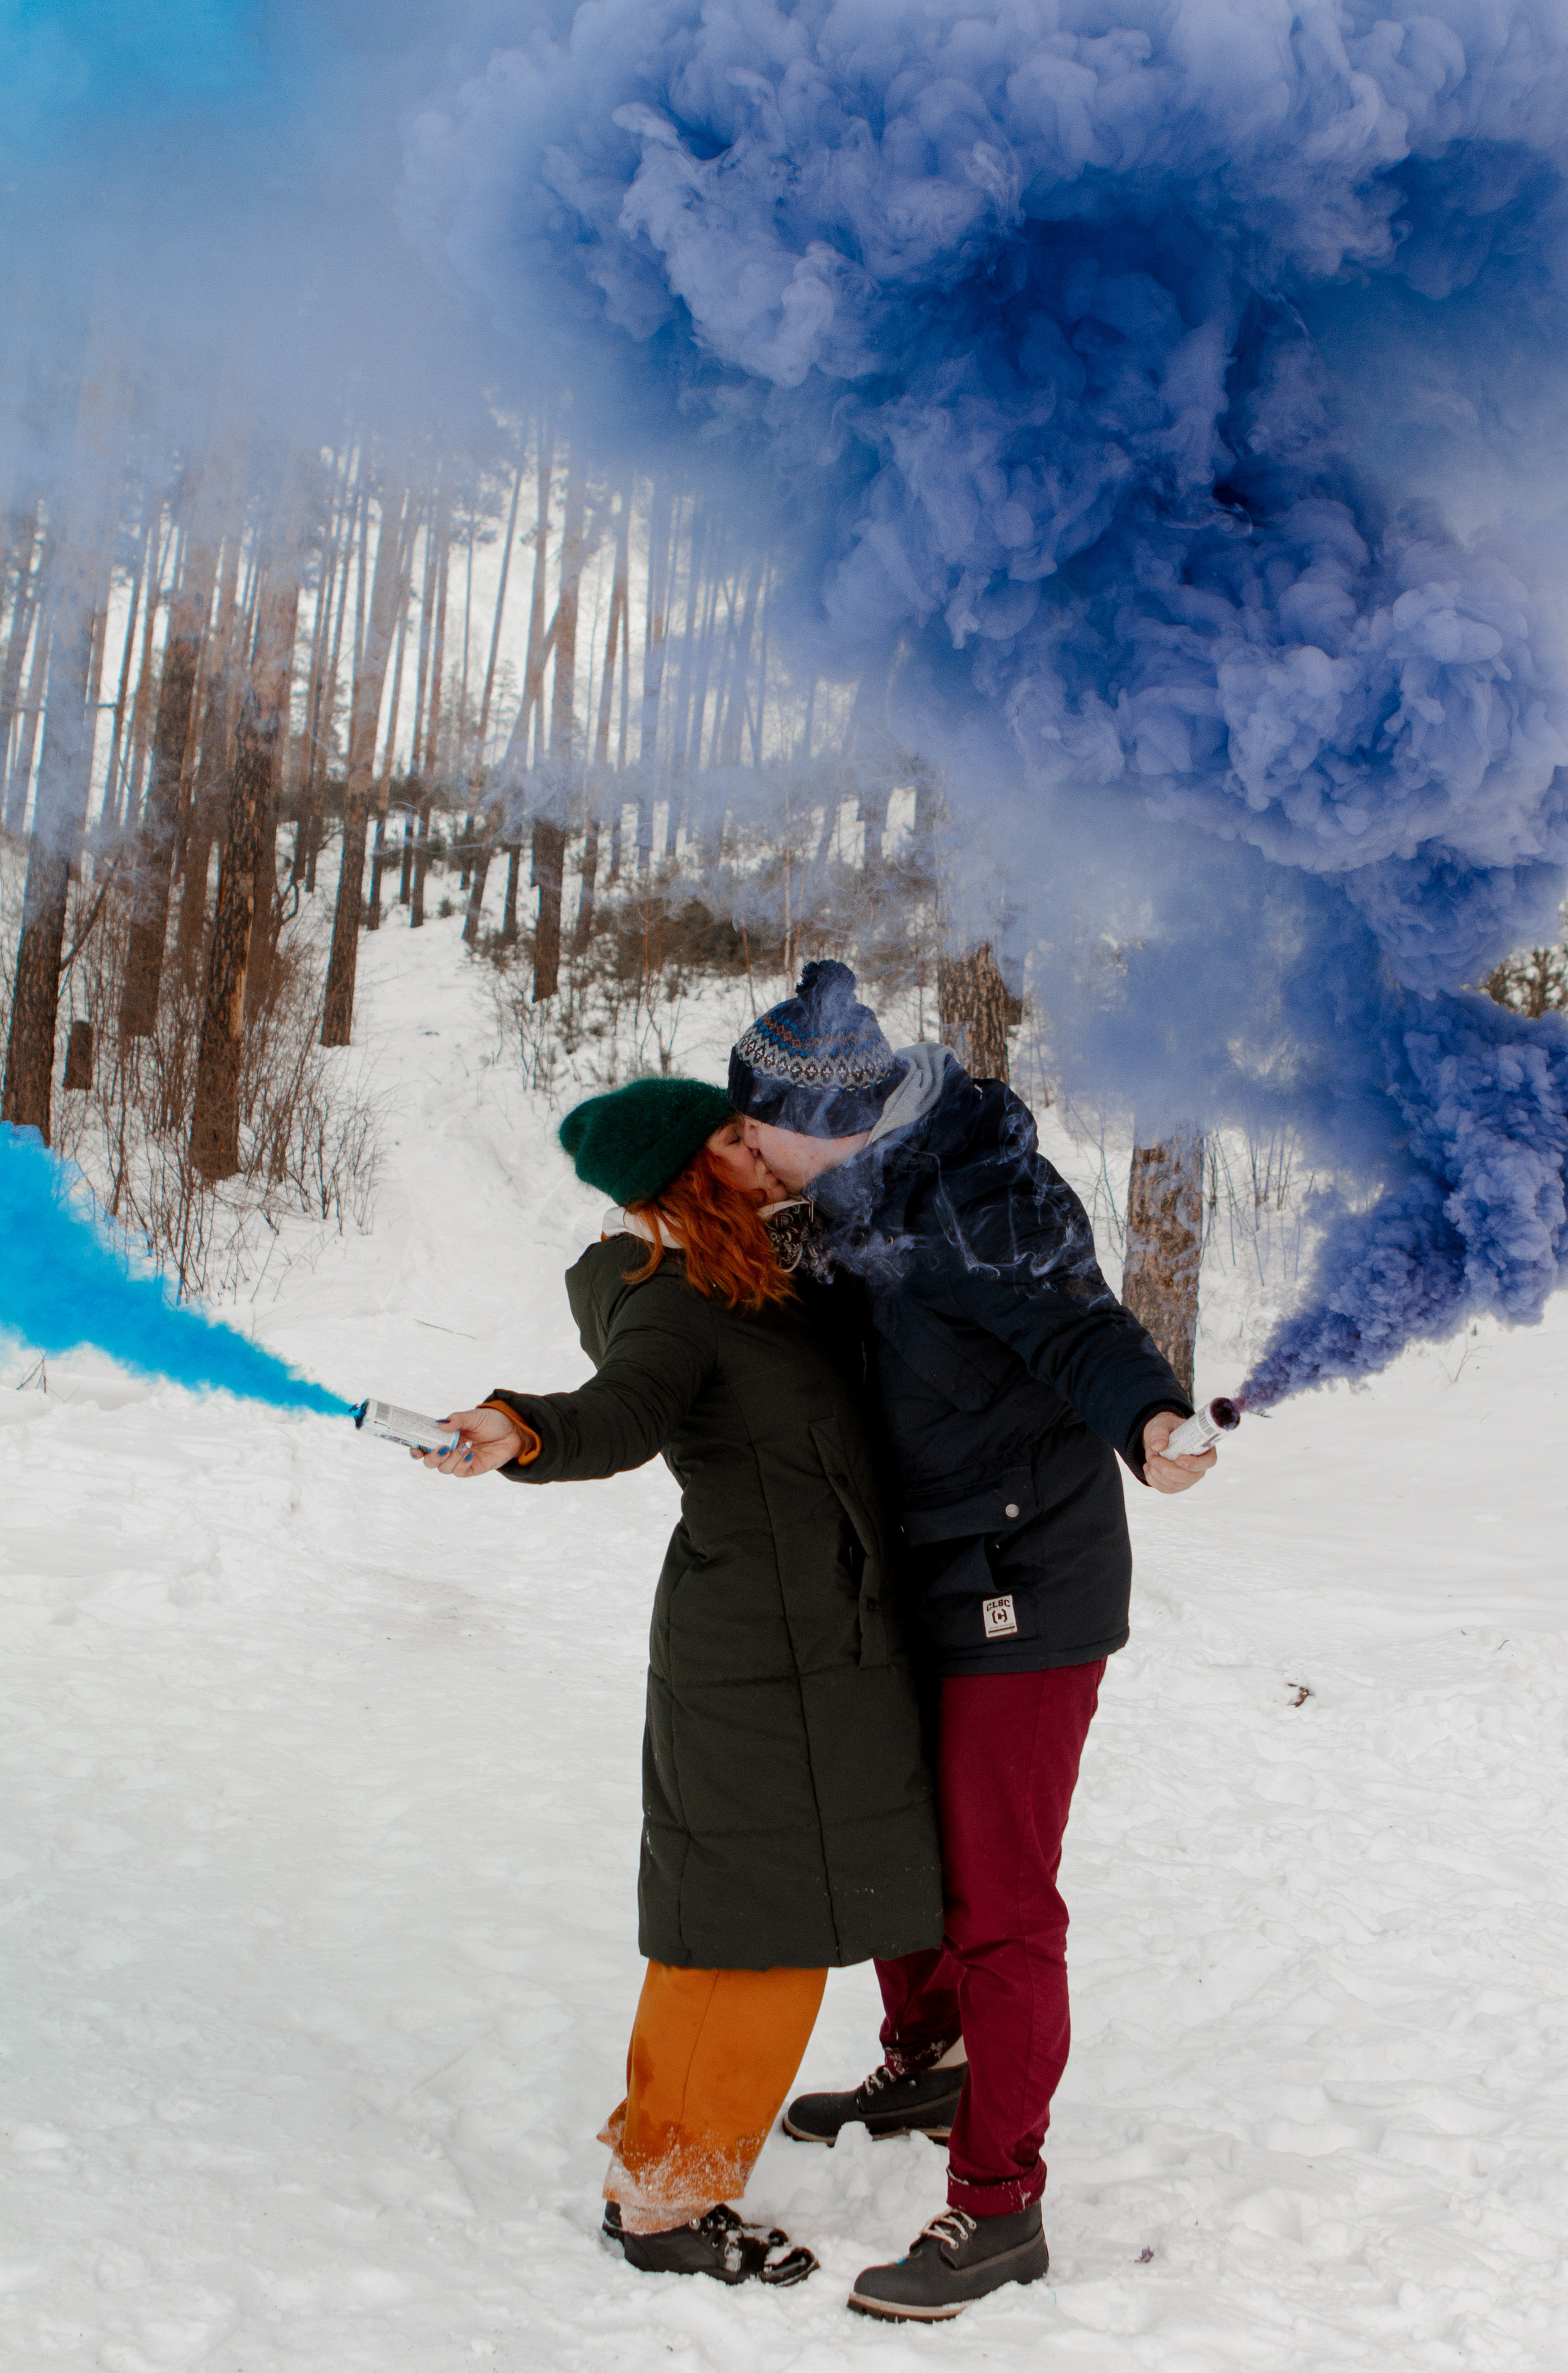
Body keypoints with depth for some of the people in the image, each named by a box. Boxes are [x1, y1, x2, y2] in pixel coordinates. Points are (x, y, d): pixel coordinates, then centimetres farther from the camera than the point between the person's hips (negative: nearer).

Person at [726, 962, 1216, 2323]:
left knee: (1000, 1901, -2)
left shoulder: (972, 1205, -24)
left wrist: (1148, 1421, -55)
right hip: (928, 1586, 10)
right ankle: (925, 2067, 47)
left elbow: (1075, 1329, -34)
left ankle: (999, 2208, 11)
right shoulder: (873, 1195, 3)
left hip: (1024, 1594, -10)